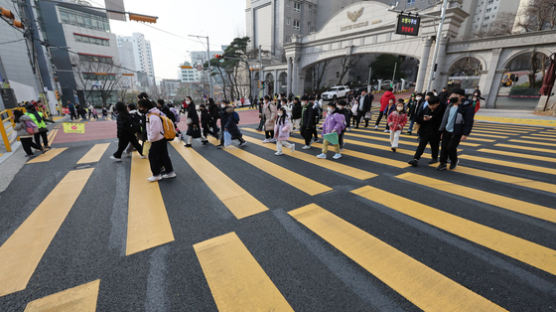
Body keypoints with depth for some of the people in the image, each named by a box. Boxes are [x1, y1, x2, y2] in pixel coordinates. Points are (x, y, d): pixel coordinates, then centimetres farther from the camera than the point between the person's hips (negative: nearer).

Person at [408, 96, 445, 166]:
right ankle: (416, 159, -3)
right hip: (424, 131, 3)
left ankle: (434, 158, 35)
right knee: (421, 145, 0)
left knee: (434, 146, 15)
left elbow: (440, 121, -23)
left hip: (435, 133, -2)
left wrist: (431, 118, -28)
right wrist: (423, 119, -18)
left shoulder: (441, 111, -12)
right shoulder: (425, 110, 1)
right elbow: (417, 118, 1)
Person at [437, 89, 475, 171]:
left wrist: (465, 134, -18)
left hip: (457, 133, -6)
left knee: (451, 147, -5)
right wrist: (442, 130, 15)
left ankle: (454, 161, 23)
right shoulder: (450, 105, 10)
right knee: (444, 147, 4)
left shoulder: (467, 107, -11)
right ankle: (443, 164, 13)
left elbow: (469, 122, -13)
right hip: (446, 131, 6)